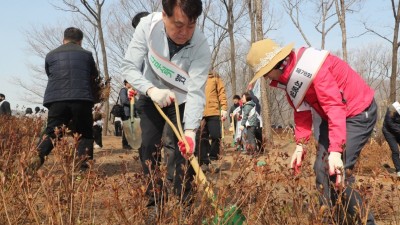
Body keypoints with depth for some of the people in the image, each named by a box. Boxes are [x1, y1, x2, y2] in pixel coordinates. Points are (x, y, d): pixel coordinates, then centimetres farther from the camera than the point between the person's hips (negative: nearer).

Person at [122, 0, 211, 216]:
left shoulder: (201, 46, -31)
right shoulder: (147, 25, -28)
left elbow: (196, 92, -34)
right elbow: (129, 66, -22)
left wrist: (190, 130, -46)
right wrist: (151, 89, -40)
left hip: (182, 100, -1)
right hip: (151, 96, 1)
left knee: (186, 147, -11)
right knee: (149, 145, -6)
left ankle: (183, 202, 2)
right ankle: (154, 201, 4)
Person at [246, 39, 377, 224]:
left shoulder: (311, 68, -30)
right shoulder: (288, 75, -3)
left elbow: (335, 107, -34)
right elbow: (301, 111, 3)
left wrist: (335, 150, -40)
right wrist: (300, 145, -7)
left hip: (358, 112, -9)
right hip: (331, 116, 9)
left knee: (337, 171, -18)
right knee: (321, 169, 5)